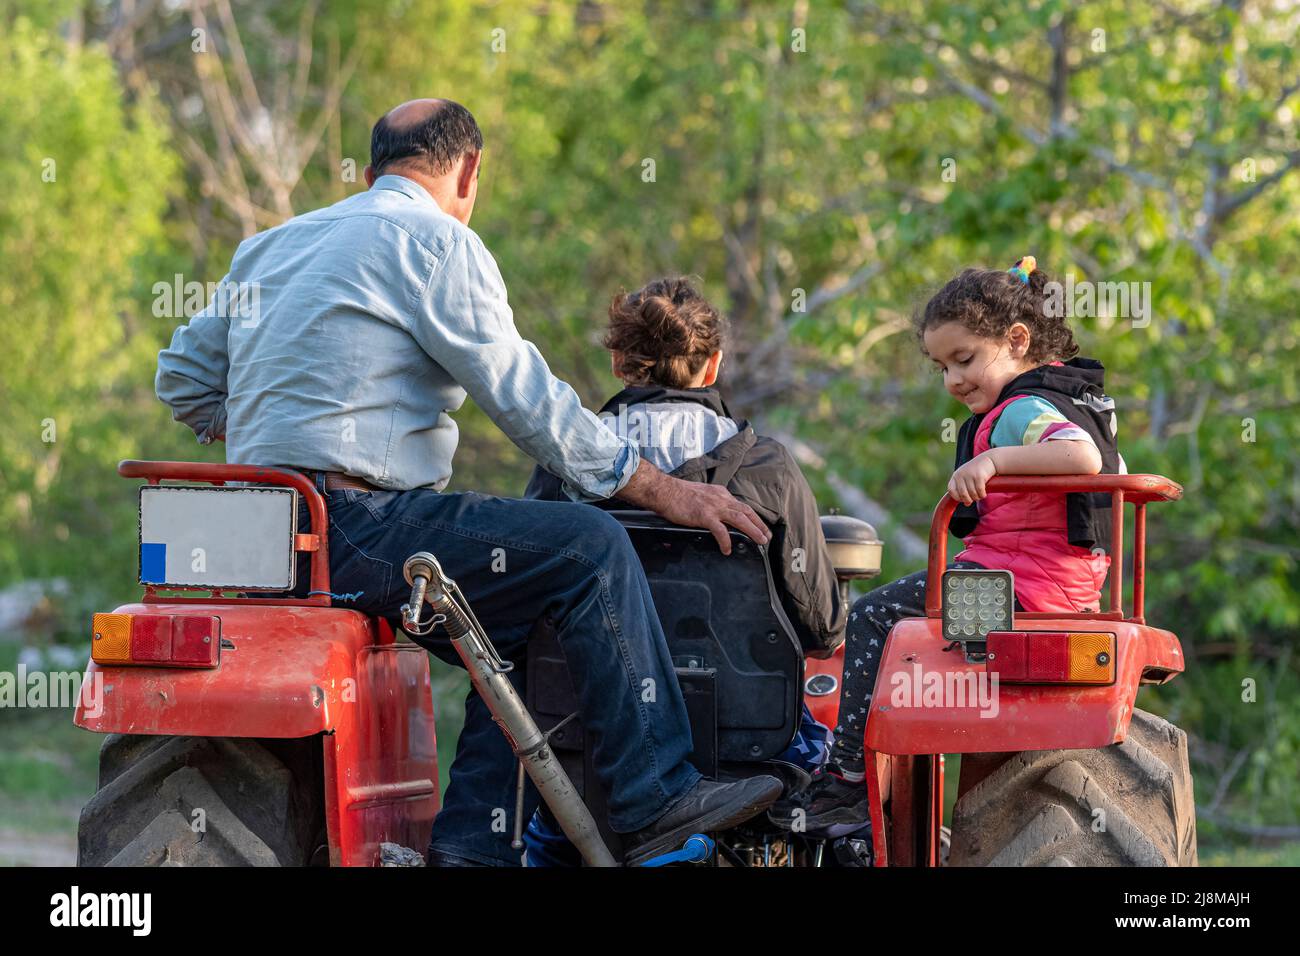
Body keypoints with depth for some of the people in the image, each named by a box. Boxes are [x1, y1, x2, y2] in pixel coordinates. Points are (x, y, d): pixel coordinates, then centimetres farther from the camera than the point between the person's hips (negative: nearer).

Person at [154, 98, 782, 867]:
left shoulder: (274, 246, 22)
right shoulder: (436, 240, -4)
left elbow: (184, 376, 25)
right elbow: (527, 398, -8)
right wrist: (662, 489, -3)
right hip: (355, 528, -9)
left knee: (514, 627, 17)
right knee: (590, 548, -8)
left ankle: (477, 841, 6)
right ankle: (658, 799, -11)